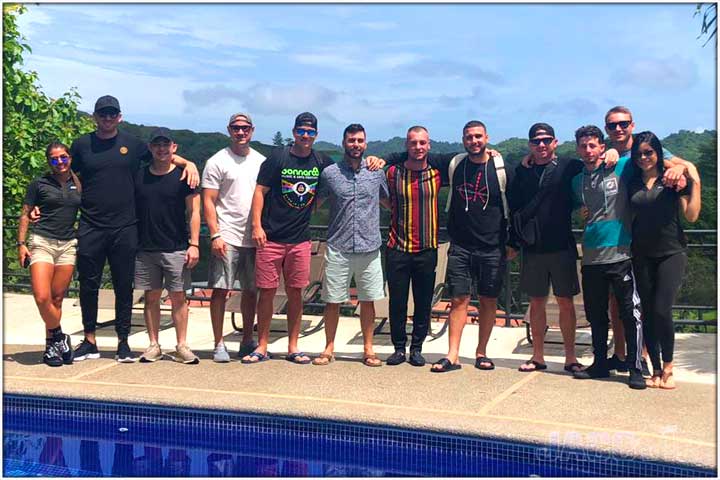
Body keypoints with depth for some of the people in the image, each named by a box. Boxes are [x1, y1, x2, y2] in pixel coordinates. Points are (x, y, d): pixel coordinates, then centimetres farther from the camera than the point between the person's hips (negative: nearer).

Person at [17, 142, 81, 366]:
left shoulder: (78, 184, 10)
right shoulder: (39, 184, 2)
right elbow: (25, 215, 5)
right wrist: (21, 243, -3)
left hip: (68, 244, 3)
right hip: (42, 242, -2)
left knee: (57, 299, 4)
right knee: (42, 297, -15)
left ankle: (51, 345, 14)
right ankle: (60, 337, 5)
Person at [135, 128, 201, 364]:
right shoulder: (138, 176, 9)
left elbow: (193, 212, 0)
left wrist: (194, 244, -7)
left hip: (176, 248, -2)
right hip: (145, 248, 3)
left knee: (178, 297, 0)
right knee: (151, 297, 7)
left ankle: (181, 346, 6)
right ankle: (154, 345, 15)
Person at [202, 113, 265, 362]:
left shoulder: (261, 161, 12)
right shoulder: (218, 161, -1)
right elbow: (208, 201, -4)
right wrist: (215, 235, -13)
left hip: (254, 237, 4)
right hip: (226, 237, -4)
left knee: (251, 290, 9)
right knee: (220, 290, -3)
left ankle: (247, 341, 20)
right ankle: (219, 344, 5)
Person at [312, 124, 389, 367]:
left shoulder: (377, 172, 6)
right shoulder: (329, 173, 1)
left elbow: (389, 202, 20)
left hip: (369, 247, 1)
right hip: (338, 248, -1)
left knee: (368, 300, 8)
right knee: (332, 300, 4)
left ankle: (368, 349, 20)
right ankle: (329, 348, 18)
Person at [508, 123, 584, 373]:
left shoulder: (569, 167, 0)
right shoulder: (522, 172, 9)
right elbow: (512, 207, 12)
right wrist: (513, 239, 7)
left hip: (562, 247, -2)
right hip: (532, 248, 3)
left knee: (565, 302, 3)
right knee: (537, 303, 9)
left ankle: (570, 357, 13)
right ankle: (538, 356, 18)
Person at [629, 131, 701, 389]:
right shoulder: (632, 182, 9)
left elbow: (691, 215, -2)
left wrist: (695, 182, -10)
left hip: (671, 253, -3)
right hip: (642, 256, 3)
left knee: (662, 310, -12)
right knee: (648, 313, 4)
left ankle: (668, 366, 7)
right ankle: (656, 370, 15)